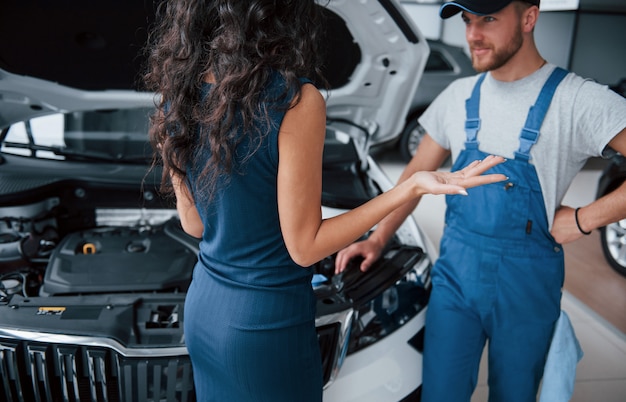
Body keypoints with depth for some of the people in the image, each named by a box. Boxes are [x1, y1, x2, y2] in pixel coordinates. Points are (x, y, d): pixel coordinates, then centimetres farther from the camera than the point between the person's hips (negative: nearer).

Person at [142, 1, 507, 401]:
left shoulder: (180, 93, -5)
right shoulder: (296, 100, -23)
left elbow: (193, 224, 3)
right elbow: (304, 247, -17)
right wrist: (412, 187, -17)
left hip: (202, 306, 6)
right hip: (268, 321, -5)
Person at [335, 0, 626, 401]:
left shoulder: (579, 100, -10)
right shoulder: (459, 95, 5)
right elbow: (418, 173, 11)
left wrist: (584, 219, -17)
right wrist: (377, 240, 4)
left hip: (526, 280, -3)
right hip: (455, 269, 3)